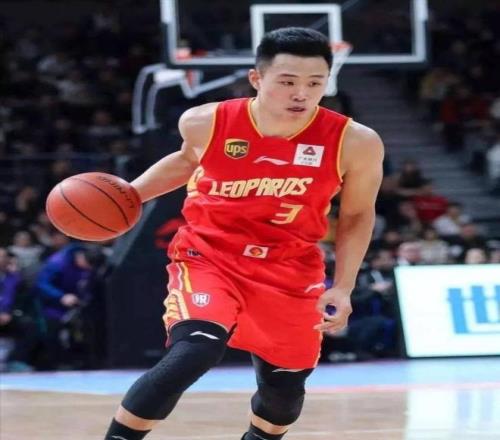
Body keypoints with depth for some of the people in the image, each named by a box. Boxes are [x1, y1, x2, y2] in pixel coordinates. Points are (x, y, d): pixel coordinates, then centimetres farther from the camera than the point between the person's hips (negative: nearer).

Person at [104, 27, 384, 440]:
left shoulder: (355, 143, -17)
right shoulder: (207, 123, -14)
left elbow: (357, 216, 1)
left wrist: (343, 288, -6)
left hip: (290, 270, 2)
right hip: (207, 256, -2)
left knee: (284, 386, 14)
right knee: (194, 352, -27)